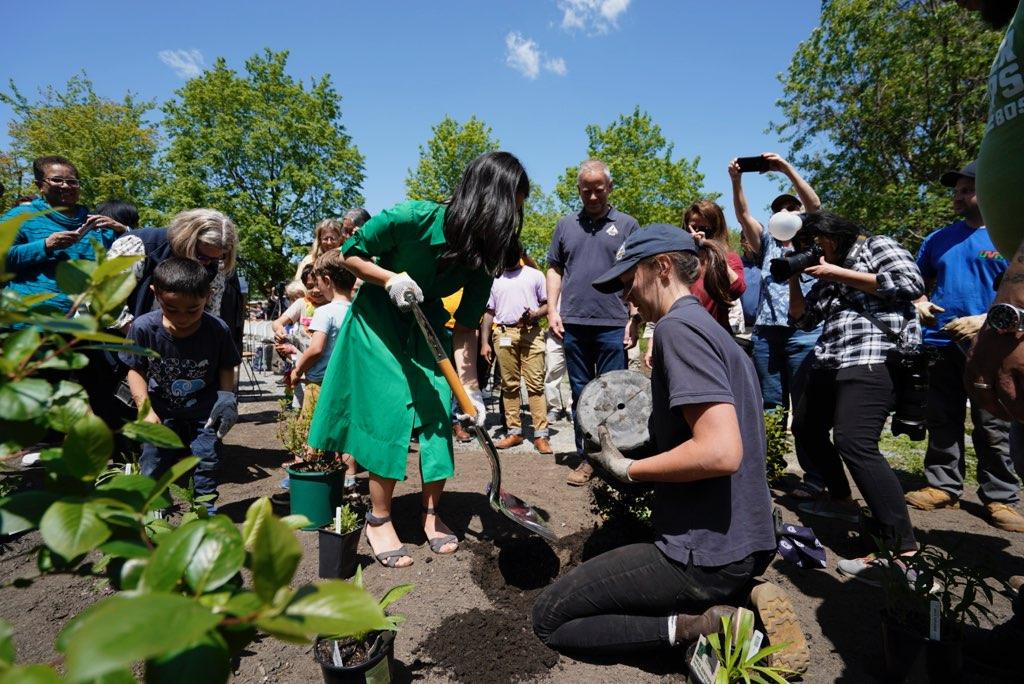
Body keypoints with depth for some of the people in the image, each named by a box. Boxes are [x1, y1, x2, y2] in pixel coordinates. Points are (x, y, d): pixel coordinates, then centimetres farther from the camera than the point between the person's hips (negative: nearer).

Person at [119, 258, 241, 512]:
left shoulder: (217, 329, -22)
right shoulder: (143, 327, -21)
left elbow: (226, 368, -6)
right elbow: (136, 370, -8)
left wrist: (227, 397, -20)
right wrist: (146, 409, -17)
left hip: (204, 409, -1)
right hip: (162, 409, 1)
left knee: (207, 459, 3)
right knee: (153, 464, 8)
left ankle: (206, 510, 22)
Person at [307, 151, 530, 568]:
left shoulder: (483, 253, -13)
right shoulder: (414, 218, -28)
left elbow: (466, 326, -10)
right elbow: (350, 254, -13)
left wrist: (470, 388, -15)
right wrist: (391, 279, -30)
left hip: (427, 324, 5)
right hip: (378, 319, -4)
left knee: (440, 410, -3)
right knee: (391, 412, -10)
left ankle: (431, 513, 15)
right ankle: (379, 519, 8)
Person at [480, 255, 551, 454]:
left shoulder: (535, 275, 14)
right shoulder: (494, 279, 19)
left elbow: (548, 304, 12)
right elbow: (488, 312, 17)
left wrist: (534, 315, -10)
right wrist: (484, 342, 8)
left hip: (531, 333, -2)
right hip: (504, 334, 2)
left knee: (535, 384, -7)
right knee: (509, 384, 4)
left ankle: (541, 434, -5)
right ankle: (514, 432, 11)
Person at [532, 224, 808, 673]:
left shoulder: (678, 326, -17)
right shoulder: (715, 331, 13)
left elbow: (721, 452, -28)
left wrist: (626, 469, -15)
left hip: (707, 552, -9)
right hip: (743, 540, 9)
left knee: (549, 618, 3)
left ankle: (693, 628, -6)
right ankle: (740, 603, 11)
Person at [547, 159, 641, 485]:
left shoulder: (627, 224, 6)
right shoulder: (565, 225, 13)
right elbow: (554, 269, 15)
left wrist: (635, 318, -5)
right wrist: (552, 310, 3)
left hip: (613, 325, -2)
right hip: (573, 325, 3)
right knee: (580, 395, 10)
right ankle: (586, 458, 21)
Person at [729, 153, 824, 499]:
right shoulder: (767, 243, 20)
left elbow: (815, 205, -5)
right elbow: (743, 214, 7)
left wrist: (787, 169, -13)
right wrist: (736, 180, -7)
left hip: (804, 331, -3)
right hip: (765, 331, 3)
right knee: (768, 406, 7)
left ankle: (814, 477, 5)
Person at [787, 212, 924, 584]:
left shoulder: (876, 245, 6)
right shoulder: (827, 273, 24)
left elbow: (912, 284, -10)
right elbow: (803, 320, 23)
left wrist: (841, 275, -8)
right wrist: (794, 278, 12)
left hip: (871, 358, -9)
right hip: (830, 362, 9)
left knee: (854, 443, -24)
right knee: (807, 428, 18)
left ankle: (904, 550, -20)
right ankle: (841, 499, 35)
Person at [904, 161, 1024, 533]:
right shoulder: (937, 239, 12)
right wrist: (920, 303, 0)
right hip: (941, 344, 4)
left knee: (993, 428, 4)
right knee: (943, 422, 10)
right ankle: (942, 485, 20)